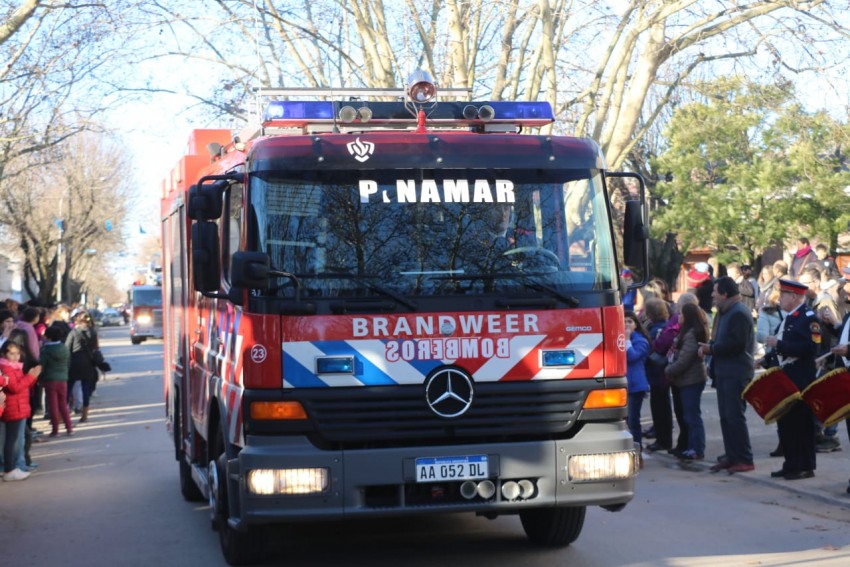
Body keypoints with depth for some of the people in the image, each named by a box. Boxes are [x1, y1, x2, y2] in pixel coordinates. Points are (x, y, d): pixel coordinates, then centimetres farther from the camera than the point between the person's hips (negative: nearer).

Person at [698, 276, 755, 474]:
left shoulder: (739, 313, -14)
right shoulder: (725, 312, 19)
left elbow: (737, 344, -22)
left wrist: (712, 349, -15)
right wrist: (709, 347, 5)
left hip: (736, 374, -10)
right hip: (724, 372, 10)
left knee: (735, 416, -9)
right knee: (726, 416, 11)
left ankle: (744, 460, -5)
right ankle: (731, 456, 16)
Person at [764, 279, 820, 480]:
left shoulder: (808, 318, -12)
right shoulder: (788, 318, 17)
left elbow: (809, 348, -23)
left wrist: (779, 344, -23)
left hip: (801, 381, -9)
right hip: (785, 378, 9)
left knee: (802, 423, -4)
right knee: (786, 422, 11)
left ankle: (806, 467, 2)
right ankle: (791, 464, 18)